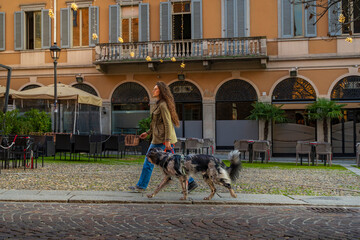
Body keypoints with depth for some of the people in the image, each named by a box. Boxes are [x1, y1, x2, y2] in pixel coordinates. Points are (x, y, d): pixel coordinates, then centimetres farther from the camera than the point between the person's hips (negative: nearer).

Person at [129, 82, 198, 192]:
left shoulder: (163, 105, -13)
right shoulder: (159, 104, 17)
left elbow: (167, 123, -19)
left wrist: (167, 140, -22)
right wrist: (148, 133, 26)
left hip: (161, 139, -10)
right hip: (165, 138, 10)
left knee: (149, 161, 0)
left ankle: (141, 186, 11)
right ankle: (191, 182, 9)